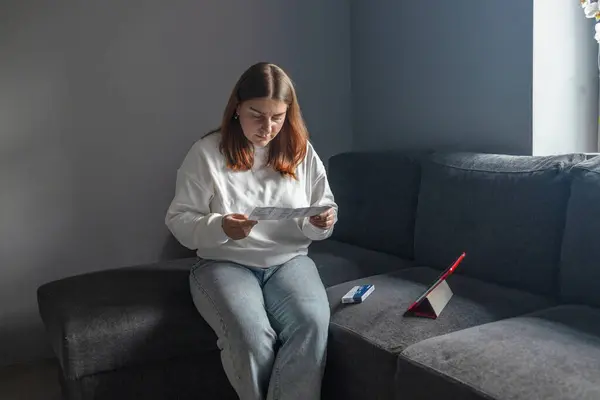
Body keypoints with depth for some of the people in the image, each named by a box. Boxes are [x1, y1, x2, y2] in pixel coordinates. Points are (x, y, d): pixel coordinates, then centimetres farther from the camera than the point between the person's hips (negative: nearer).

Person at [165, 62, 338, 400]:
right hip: (225, 263, -2)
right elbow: (180, 221, -3)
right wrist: (221, 227, -24)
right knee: (251, 335, -31)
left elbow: (326, 208, 13)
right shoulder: (207, 152, -4)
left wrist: (322, 222, -12)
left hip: (289, 260, 2)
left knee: (312, 324, -29)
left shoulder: (302, 151, 5)